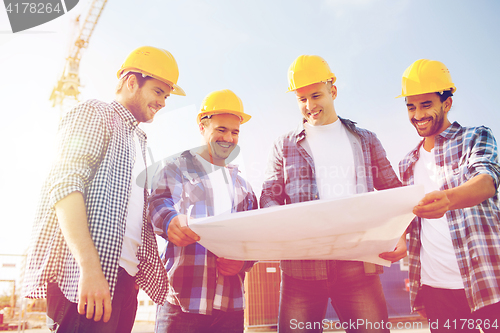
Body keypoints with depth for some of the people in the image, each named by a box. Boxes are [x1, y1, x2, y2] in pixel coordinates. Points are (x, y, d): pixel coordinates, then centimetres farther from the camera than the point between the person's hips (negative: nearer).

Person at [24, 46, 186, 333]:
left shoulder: (138, 140, 26)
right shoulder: (94, 113, 2)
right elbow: (66, 186, -14)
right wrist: (90, 269, -23)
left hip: (123, 276, 8)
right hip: (88, 275, -8)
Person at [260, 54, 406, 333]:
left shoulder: (365, 140, 17)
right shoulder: (285, 146, 14)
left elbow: (394, 194, 15)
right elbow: (269, 197, 8)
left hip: (359, 263, 1)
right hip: (301, 266, 0)